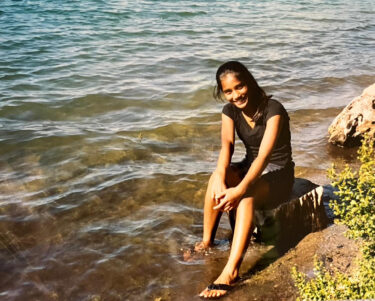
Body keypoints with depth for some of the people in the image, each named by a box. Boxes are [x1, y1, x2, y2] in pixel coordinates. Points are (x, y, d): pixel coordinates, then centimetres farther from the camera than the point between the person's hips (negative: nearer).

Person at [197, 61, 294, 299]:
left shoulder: (273, 110, -22)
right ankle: (206, 242, -15)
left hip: (278, 174, -5)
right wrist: (220, 179, -38)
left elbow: (264, 155, -32)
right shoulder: (230, 111, -3)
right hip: (250, 167, 5)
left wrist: (240, 189, -46)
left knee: (246, 196, -37)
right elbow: (227, 146, -19)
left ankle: (231, 271, -44)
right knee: (216, 178, -27)